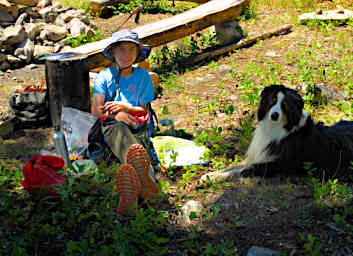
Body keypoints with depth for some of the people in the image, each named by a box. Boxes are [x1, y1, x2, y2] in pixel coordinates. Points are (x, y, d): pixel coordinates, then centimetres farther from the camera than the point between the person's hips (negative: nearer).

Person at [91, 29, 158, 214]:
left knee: (138, 139, -37)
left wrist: (124, 107, -5)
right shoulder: (104, 76, 12)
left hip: (136, 125, 2)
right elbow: (96, 110, 4)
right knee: (119, 129, -40)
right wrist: (115, 114, -15)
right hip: (111, 125, -1)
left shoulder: (143, 76, 16)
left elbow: (144, 110, 14)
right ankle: (145, 177, -74)